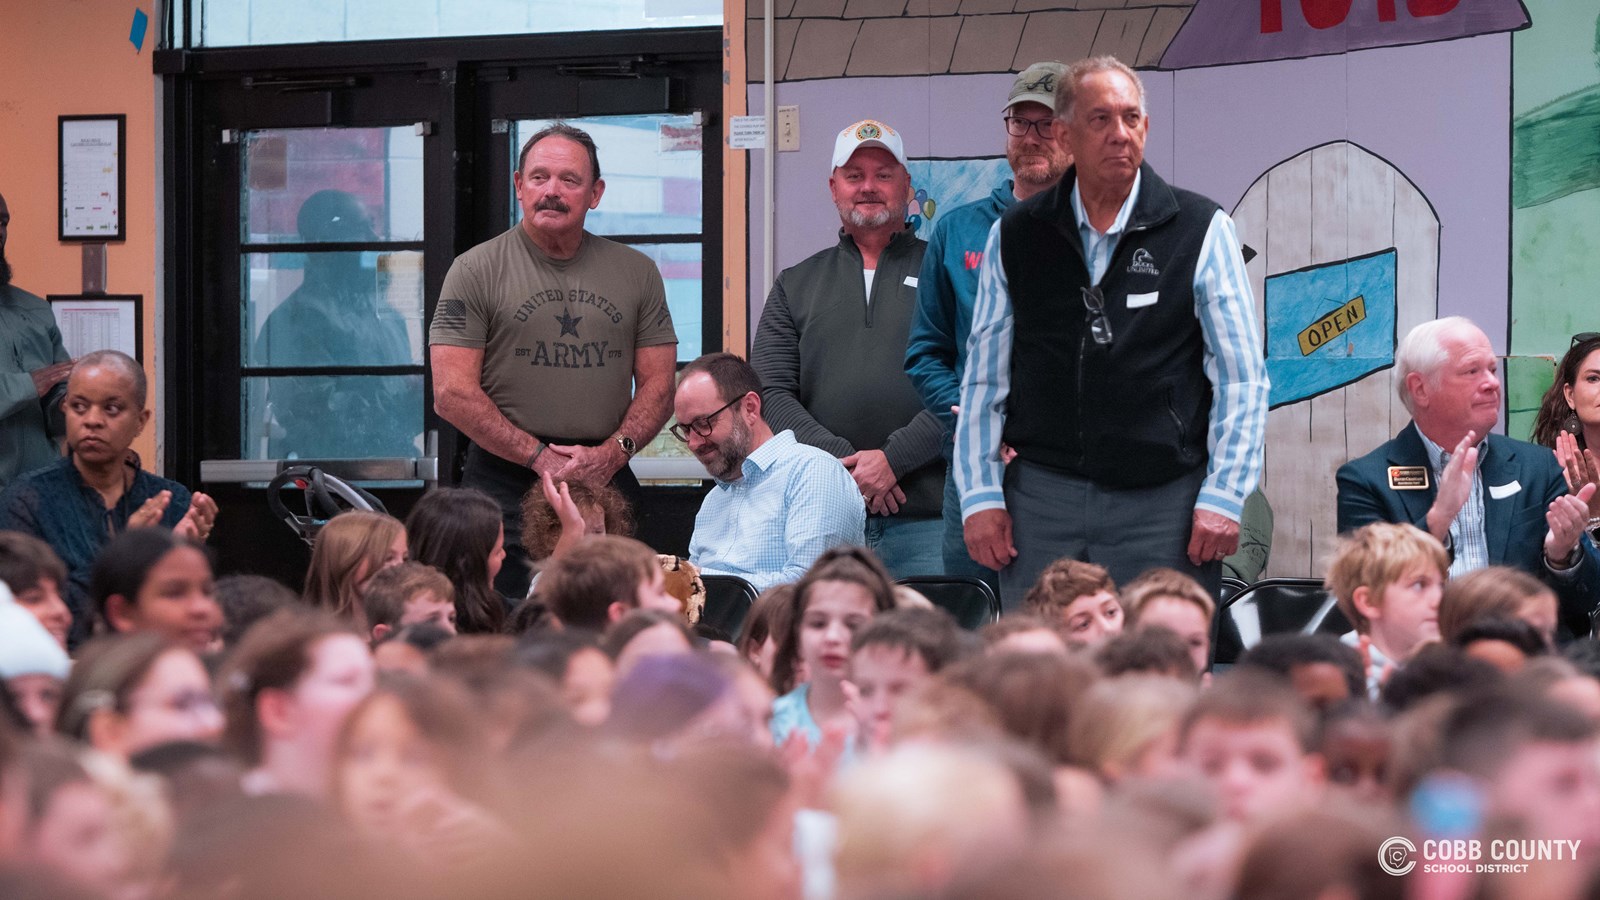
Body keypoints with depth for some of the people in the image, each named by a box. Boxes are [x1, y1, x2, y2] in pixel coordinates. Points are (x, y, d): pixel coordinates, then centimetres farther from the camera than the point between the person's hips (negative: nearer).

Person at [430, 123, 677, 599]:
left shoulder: (636, 273, 12)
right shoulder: (476, 270, 1)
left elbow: (658, 384, 12)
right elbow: (453, 394, -5)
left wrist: (614, 452, -7)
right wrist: (541, 458, -11)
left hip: (608, 482, 2)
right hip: (505, 484, -2)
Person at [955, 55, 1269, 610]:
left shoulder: (1202, 232, 3)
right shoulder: (1015, 237, 9)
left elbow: (1241, 379, 1)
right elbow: (984, 377, 12)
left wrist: (1222, 497, -6)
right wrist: (979, 495, 5)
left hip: (1162, 502, -2)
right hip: (1042, 498, 2)